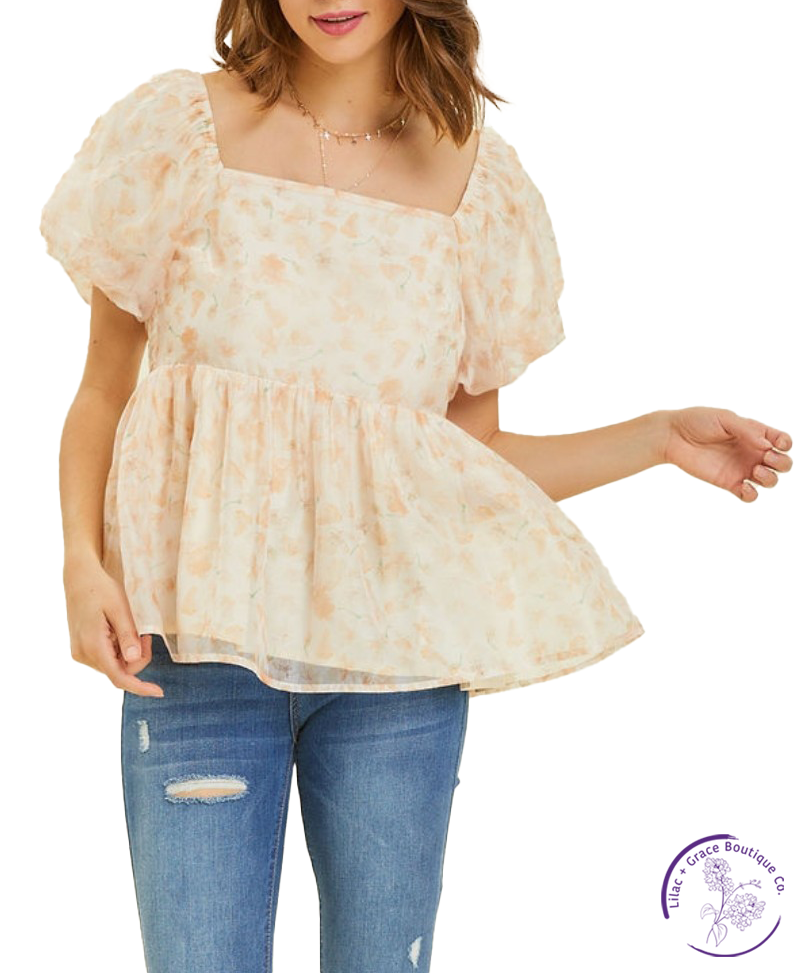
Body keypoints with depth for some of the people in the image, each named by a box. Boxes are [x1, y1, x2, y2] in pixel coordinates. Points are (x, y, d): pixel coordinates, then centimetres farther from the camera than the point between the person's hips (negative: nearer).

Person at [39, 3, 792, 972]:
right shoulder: (179, 125, 1)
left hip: (398, 653, 2)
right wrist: (83, 560, -11)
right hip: (197, 641, -1)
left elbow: (474, 454, 10)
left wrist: (659, 437, 0)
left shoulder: (479, 181, 5)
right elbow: (102, 390, 4)